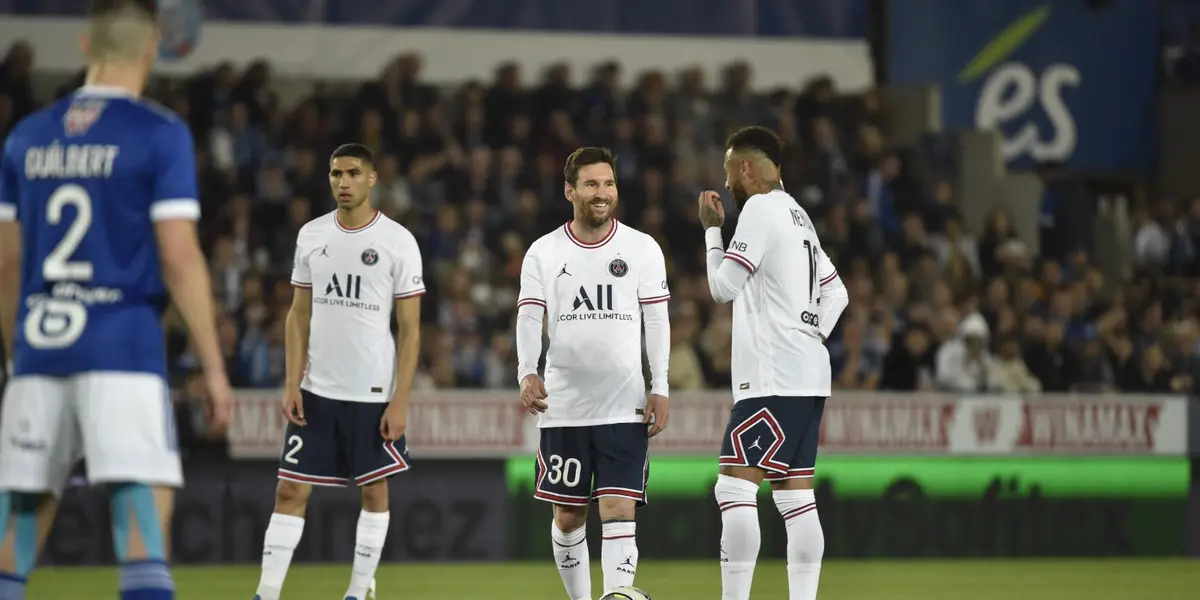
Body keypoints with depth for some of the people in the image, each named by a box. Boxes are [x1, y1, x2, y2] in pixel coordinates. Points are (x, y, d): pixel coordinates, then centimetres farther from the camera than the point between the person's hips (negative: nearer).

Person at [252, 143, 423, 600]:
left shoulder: (398, 241, -5)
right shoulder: (311, 236, 6)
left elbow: (410, 328, -4)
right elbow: (299, 314, 10)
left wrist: (400, 401, -10)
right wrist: (291, 384, 0)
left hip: (374, 394, -3)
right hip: (316, 390, 3)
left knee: (374, 491, 5)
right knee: (291, 490, -1)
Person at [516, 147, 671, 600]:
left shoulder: (642, 249, 3)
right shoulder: (543, 253, 4)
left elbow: (657, 320, 3)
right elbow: (529, 318, -3)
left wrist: (660, 388, -5)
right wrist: (527, 374, -20)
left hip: (625, 408, -2)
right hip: (563, 406, 2)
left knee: (618, 510, -11)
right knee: (567, 516, 8)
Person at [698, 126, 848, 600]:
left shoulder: (760, 209, -9)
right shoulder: (797, 215, 20)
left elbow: (722, 287, -10)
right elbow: (836, 293, 25)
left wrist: (712, 228, 1)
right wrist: (813, 336, 14)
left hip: (775, 378, -10)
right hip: (807, 371, 10)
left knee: (735, 488, -12)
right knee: (796, 497, 7)